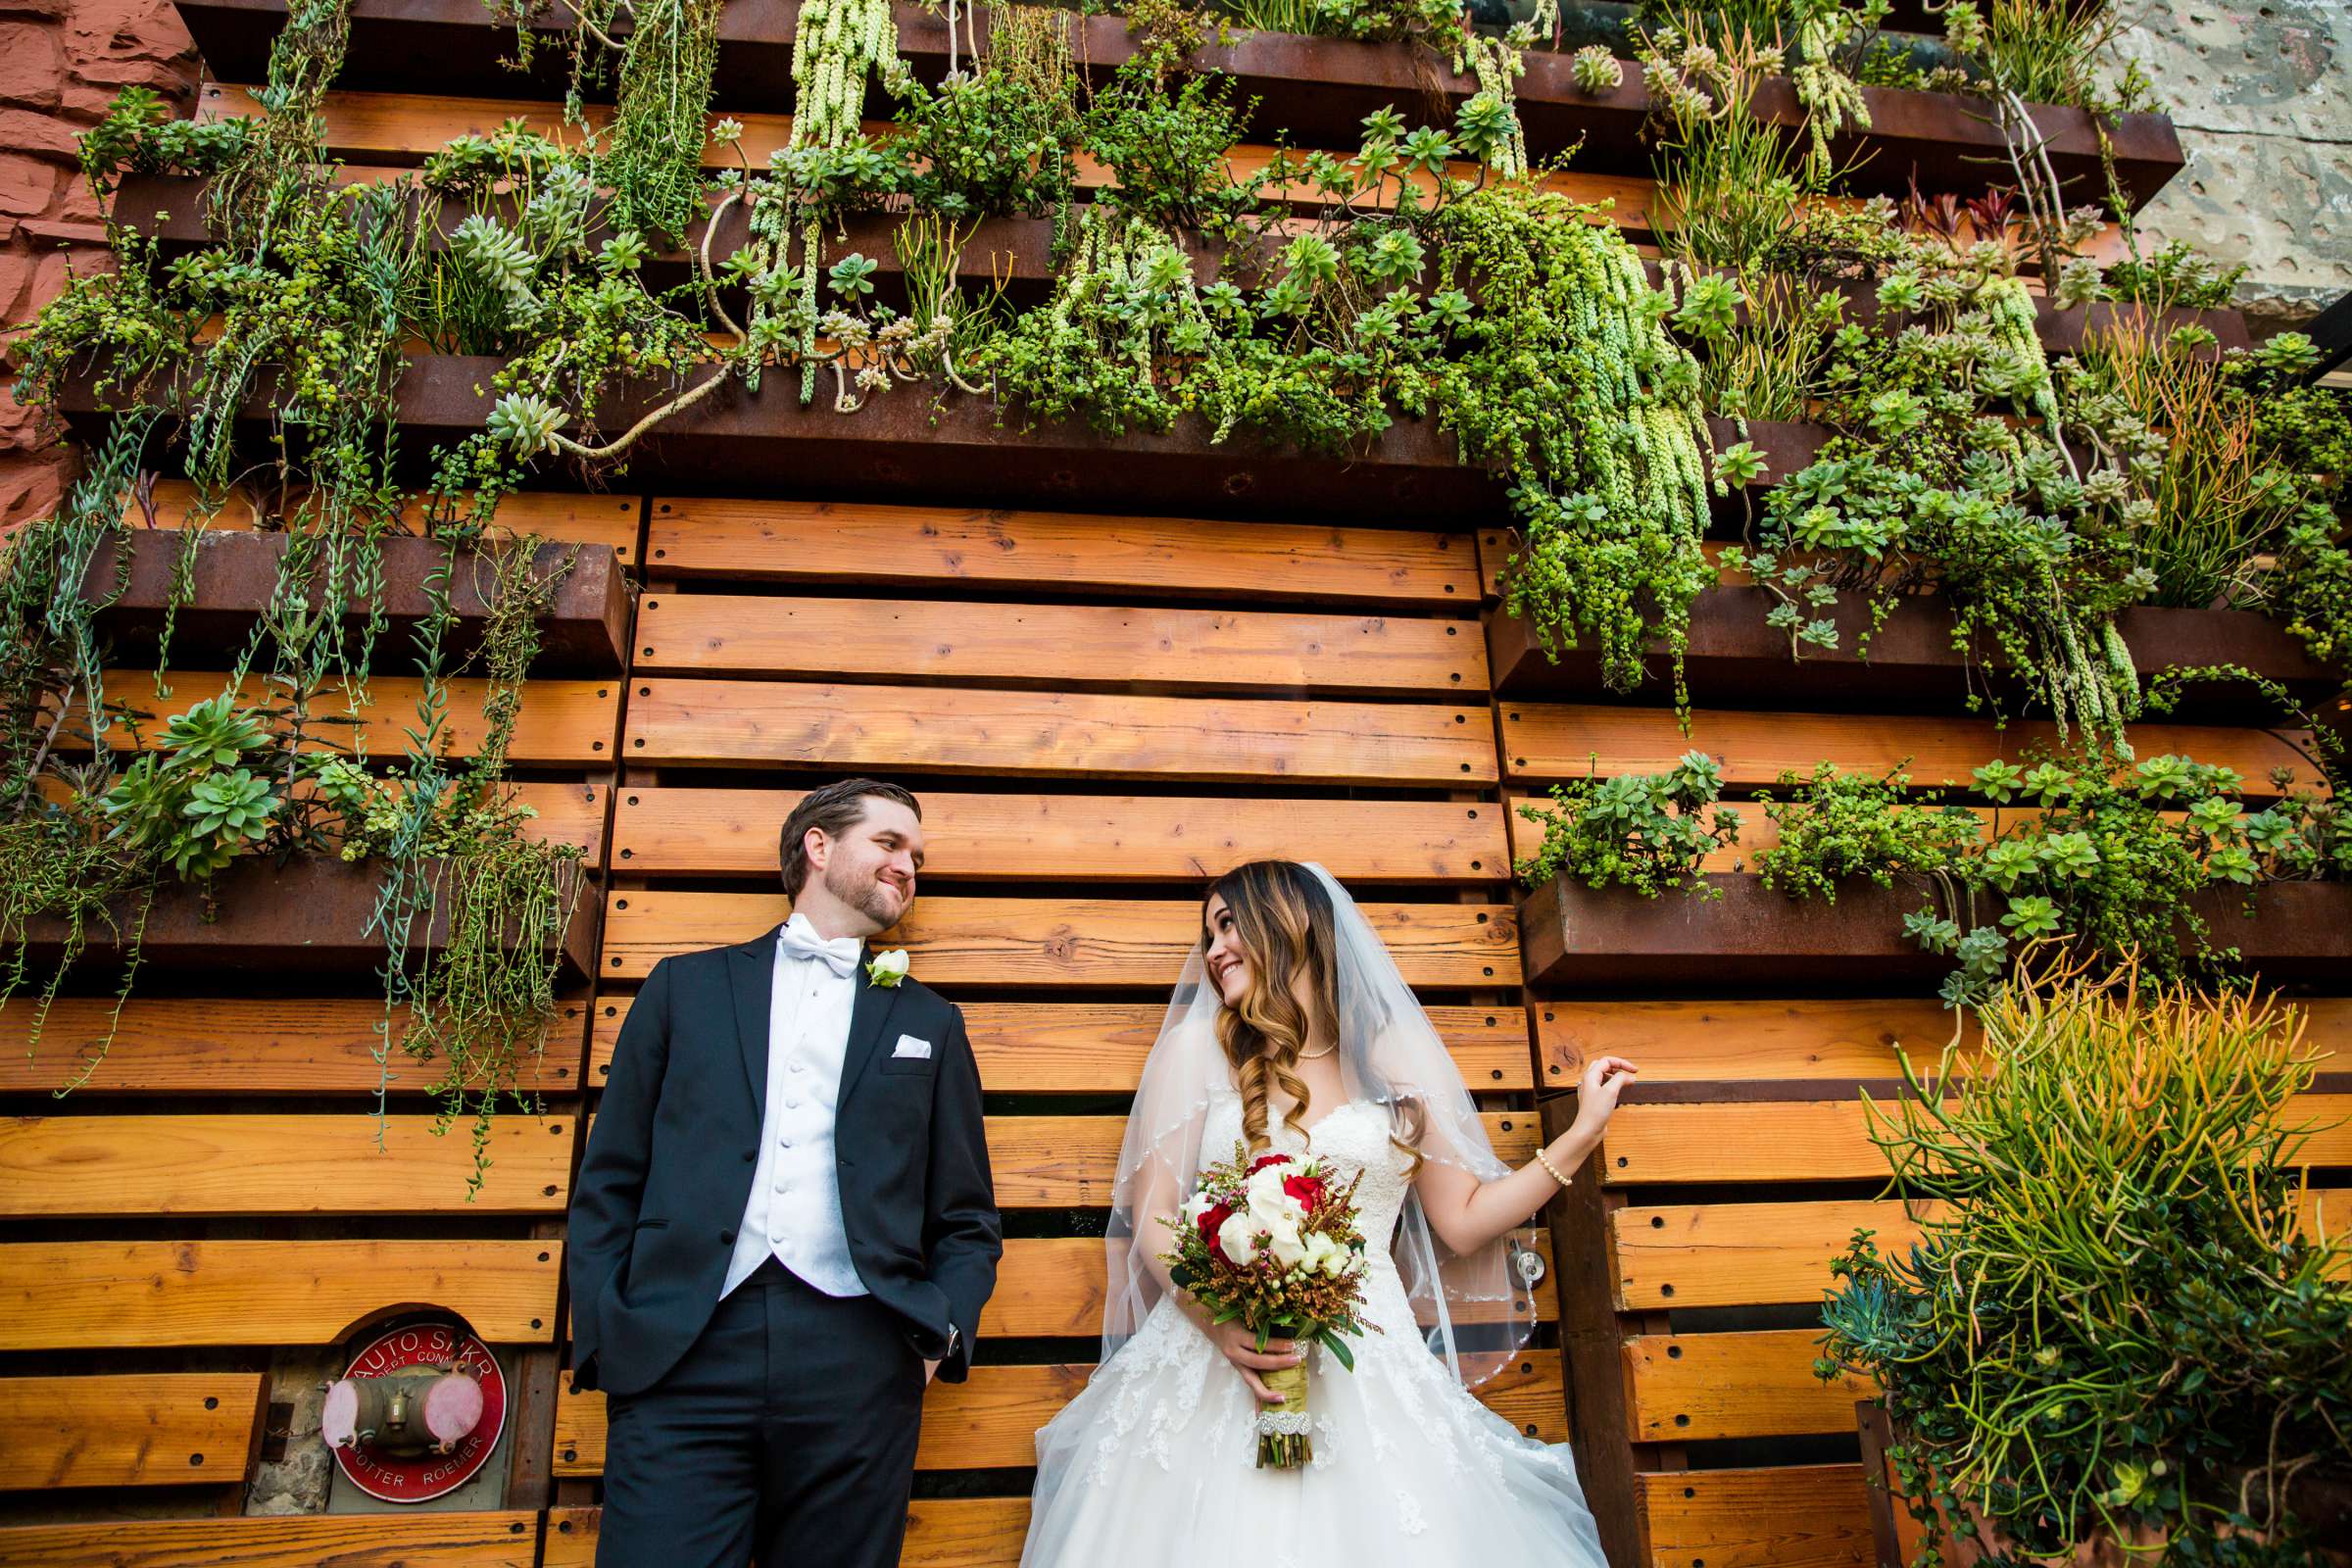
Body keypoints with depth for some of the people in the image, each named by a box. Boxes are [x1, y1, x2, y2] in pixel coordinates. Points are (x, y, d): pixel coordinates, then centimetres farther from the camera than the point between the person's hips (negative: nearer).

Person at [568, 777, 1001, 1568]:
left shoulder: (929, 1022, 17)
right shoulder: (687, 985, 14)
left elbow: (967, 1222, 15)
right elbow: (608, 1184, 11)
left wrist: (943, 1335, -1)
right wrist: (604, 1336, 0)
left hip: (856, 1358, 1)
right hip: (679, 1355, -1)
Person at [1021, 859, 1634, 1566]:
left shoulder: (1396, 1060, 8)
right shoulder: (1197, 1049, 5)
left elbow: (1463, 1221, 11)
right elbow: (1152, 1222, 0)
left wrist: (1585, 1130, 9)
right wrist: (1222, 1327, -16)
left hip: (1368, 1385, 1)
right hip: (1216, 1372, 0)